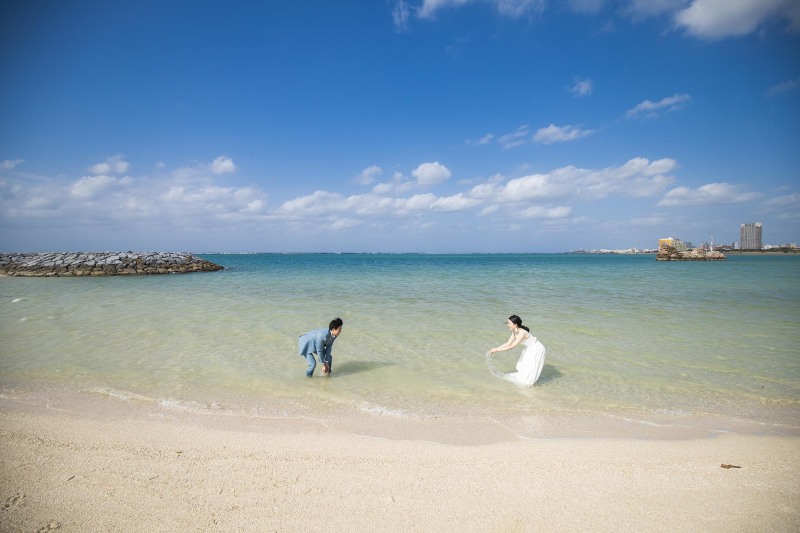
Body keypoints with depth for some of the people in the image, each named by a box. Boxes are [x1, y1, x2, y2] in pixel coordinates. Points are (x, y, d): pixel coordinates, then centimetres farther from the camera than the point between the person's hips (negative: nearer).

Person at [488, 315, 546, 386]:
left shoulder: (522, 333, -35)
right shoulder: (514, 332, -9)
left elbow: (511, 346, -34)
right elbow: (508, 343, -3)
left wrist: (497, 350, -29)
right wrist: (496, 348, -11)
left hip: (537, 350, -8)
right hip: (529, 349, 8)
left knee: (530, 370, 2)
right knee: (523, 367, 17)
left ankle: (529, 383, 21)